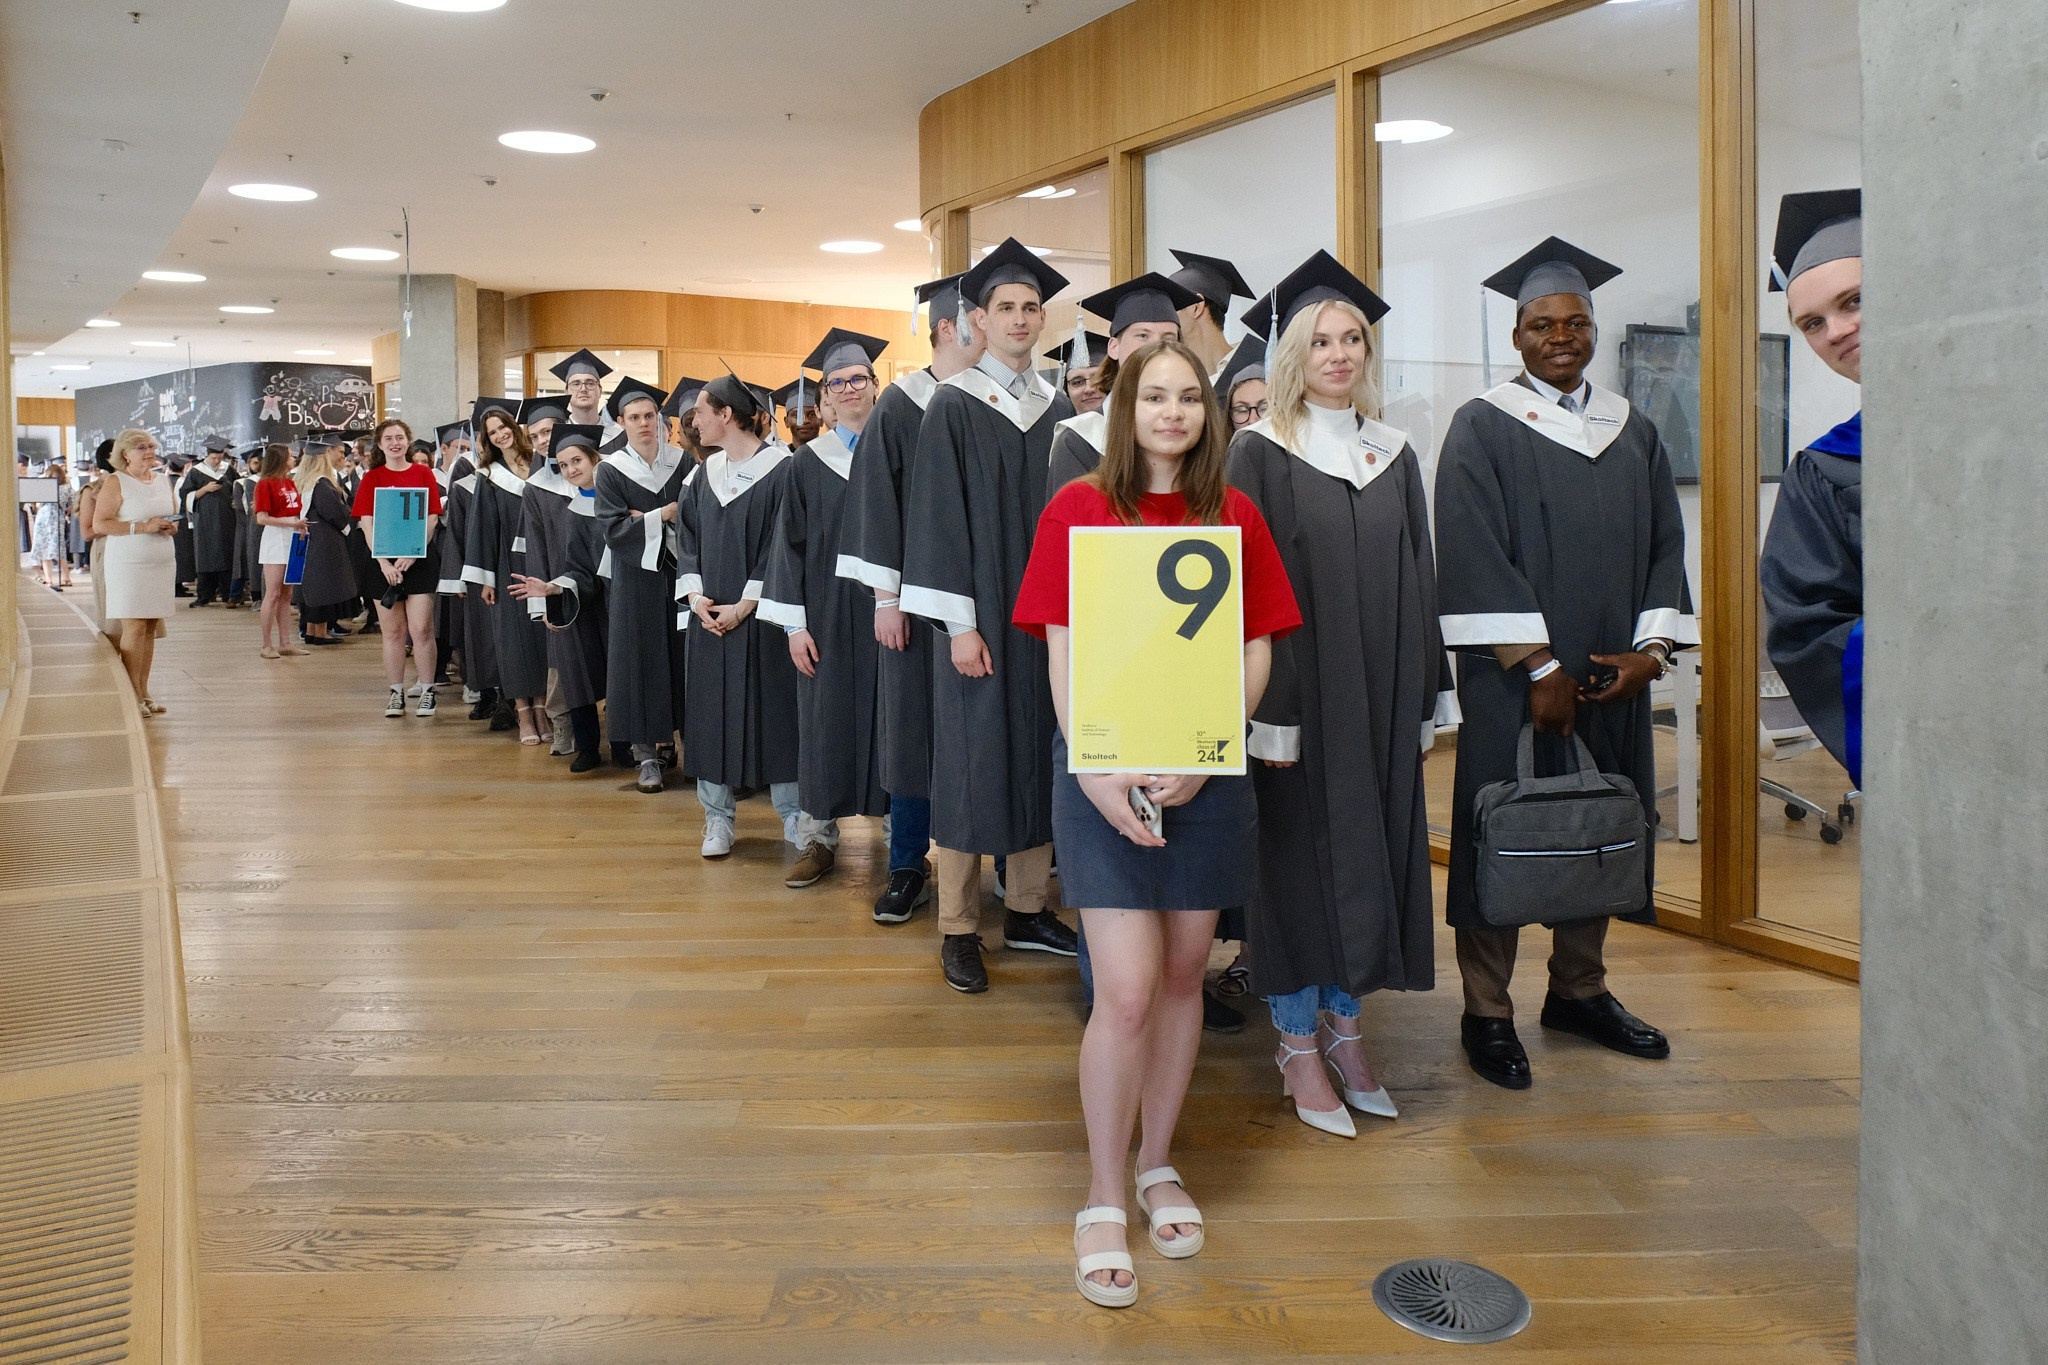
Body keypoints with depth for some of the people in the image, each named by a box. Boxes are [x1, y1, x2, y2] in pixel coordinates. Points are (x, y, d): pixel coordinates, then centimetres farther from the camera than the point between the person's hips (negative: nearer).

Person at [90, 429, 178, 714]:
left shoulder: (163, 480, 14)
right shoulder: (117, 483, -4)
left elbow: (175, 516, 26)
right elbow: (99, 524, -11)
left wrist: (172, 526, 2)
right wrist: (142, 527, -17)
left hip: (162, 562, 6)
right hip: (128, 563, -5)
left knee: (151, 627, 5)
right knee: (134, 627, -7)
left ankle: (144, 692, 11)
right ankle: (133, 696, -3)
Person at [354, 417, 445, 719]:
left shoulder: (423, 474, 5)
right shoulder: (371, 478, 7)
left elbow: (432, 518, -1)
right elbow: (367, 523, 0)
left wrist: (412, 555, -12)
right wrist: (383, 561, -13)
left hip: (419, 561, -1)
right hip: (383, 562, 1)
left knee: (421, 630, -6)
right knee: (393, 632, 4)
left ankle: (427, 692, 2)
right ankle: (396, 693, 10)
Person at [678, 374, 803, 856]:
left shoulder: (781, 468, -7)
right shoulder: (704, 476, 12)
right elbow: (687, 540, 11)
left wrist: (746, 604, -15)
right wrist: (695, 596, -5)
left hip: (761, 615, -5)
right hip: (710, 616, 6)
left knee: (772, 711, 0)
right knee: (711, 713, 6)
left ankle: (793, 816, 11)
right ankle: (717, 818, 14)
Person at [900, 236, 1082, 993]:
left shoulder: (1058, 407, 11)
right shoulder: (954, 406, -4)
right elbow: (939, 517, -9)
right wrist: (960, 624, -14)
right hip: (983, 615, -5)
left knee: (1041, 755, 9)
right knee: (973, 761, -1)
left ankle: (1027, 910, 22)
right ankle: (958, 930, 8)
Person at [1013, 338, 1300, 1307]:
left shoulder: (1235, 517, 5)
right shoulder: (1078, 509, -1)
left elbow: (1257, 653, 4)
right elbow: (1060, 654, -4)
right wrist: (1098, 776, -15)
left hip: (1208, 773, 3)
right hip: (1106, 771, -3)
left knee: (1182, 976, 12)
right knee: (1126, 992, -7)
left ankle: (1158, 1167, 31)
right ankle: (1102, 1200, 10)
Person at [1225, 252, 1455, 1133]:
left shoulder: (1393, 455, 10)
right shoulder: (1260, 453, -4)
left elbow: (1417, 583, 11)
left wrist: (1425, 700, 7)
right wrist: (1268, 711, -16)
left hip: (1380, 694, 5)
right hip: (1301, 689, -5)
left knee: (1371, 847, 10)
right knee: (1299, 852, 2)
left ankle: (1341, 1024, 25)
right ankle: (1298, 1043, 16)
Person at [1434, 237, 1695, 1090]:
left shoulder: (1633, 432, 12)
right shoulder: (1483, 428, -4)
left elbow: (1664, 546, 10)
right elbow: (1475, 556, -11)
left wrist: (1649, 649, -5)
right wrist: (1540, 668, -15)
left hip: (1612, 677, 5)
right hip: (1513, 677, -5)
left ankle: (1579, 989, 28)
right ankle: (1487, 1012, 9)